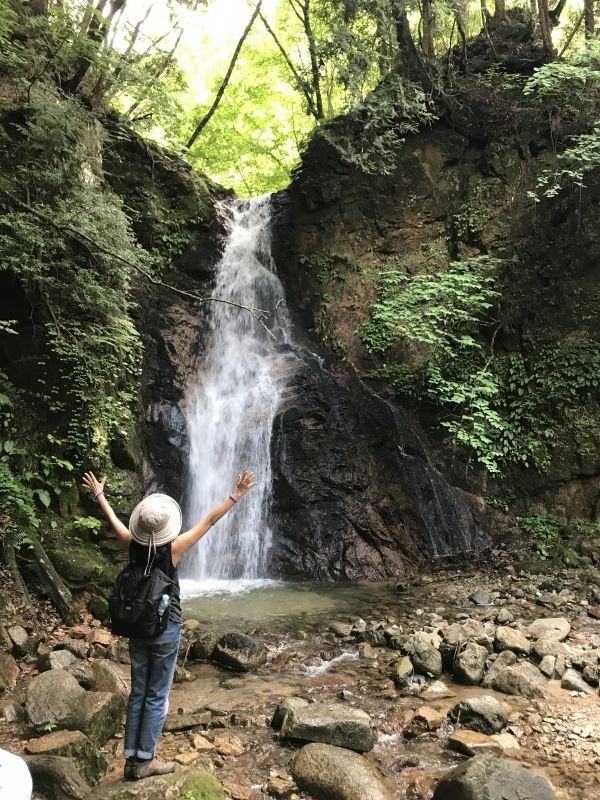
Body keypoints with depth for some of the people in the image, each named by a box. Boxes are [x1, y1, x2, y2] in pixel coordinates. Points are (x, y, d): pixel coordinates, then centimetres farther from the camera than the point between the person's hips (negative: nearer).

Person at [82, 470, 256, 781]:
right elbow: (210, 520, -16)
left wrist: (98, 493, 26)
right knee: (156, 697, 7)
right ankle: (145, 761, 16)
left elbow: (112, 517, 10)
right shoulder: (173, 549, -19)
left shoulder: (132, 545, -8)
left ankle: (132, 759, 22)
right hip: (166, 630, -5)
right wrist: (236, 495, -12)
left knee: (138, 693, 15)